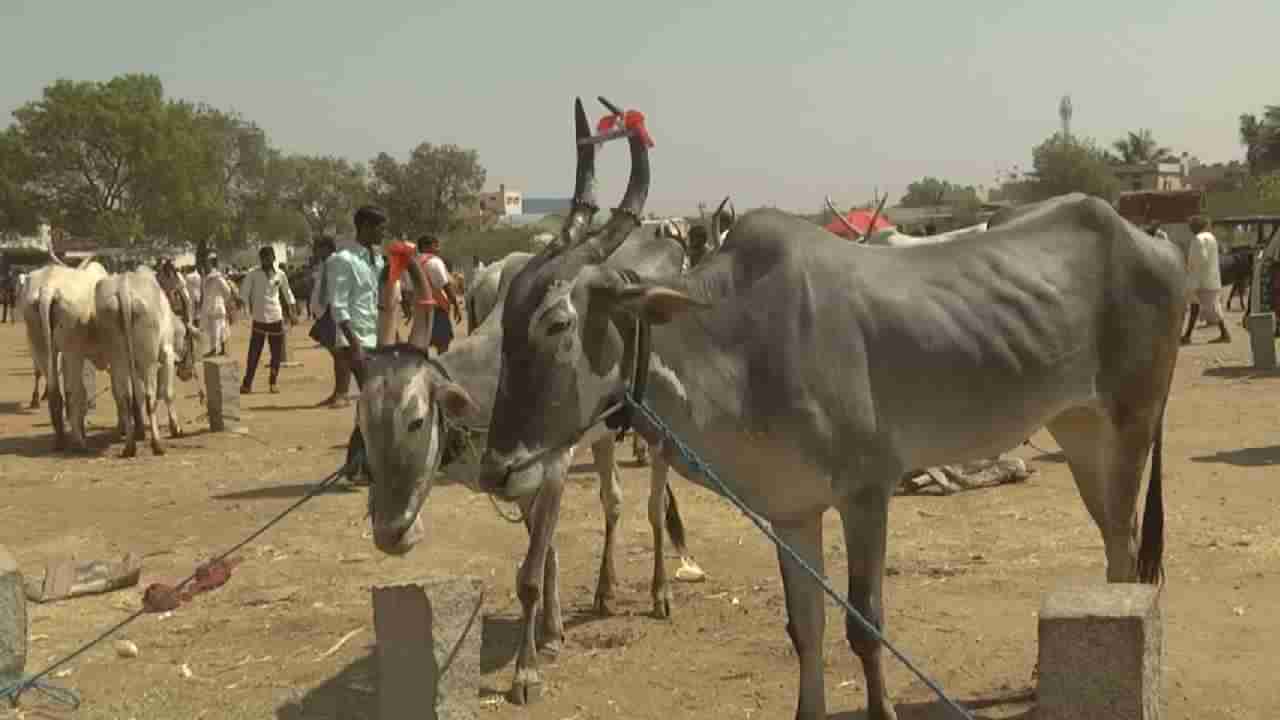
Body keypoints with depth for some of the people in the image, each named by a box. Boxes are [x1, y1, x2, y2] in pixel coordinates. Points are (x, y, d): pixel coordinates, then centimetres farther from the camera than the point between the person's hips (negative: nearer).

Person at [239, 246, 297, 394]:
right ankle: (247, 383, -1)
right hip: (259, 317, -2)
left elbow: (287, 292, 14)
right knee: (254, 353, -4)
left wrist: (291, 312, 13)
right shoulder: (254, 274, -3)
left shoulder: (280, 274, 2)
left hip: (276, 317, 2)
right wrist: (250, 307, -5)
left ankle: (273, 382, 18)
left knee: (277, 353, 6)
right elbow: (244, 291, -1)